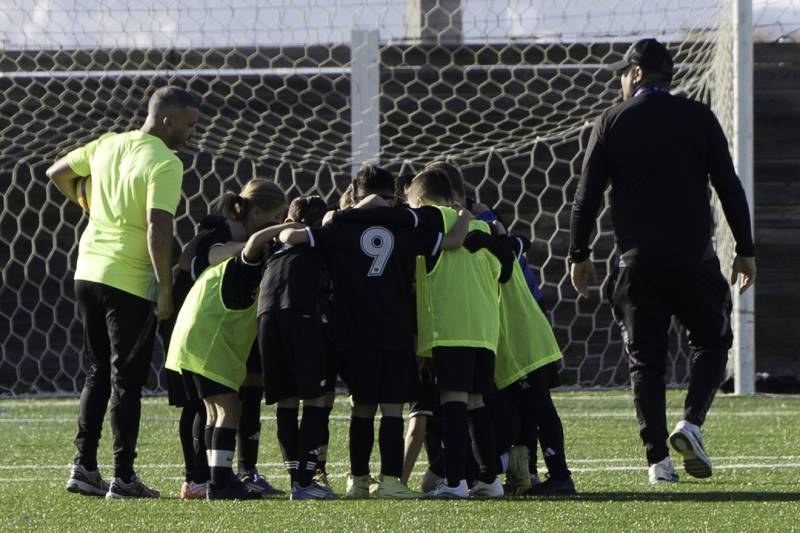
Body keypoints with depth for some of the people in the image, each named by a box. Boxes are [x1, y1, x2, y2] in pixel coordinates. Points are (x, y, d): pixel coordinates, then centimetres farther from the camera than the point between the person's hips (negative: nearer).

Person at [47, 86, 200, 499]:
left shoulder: (107, 145, 9)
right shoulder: (165, 164, -14)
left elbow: (57, 174, 20)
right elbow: (158, 228, -21)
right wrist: (166, 290, -17)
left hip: (87, 271, 7)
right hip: (129, 280, -7)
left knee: (98, 372, 17)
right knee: (126, 379, 0)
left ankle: (84, 467, 14)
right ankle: (123, 478, 2)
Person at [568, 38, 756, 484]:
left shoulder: (611, 123, 4)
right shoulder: (698, 118, 4)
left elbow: (588, 196, 3)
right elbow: (730, 187, 3)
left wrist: (579, 255, 12)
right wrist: (746, 250, 9)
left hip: (638, 261, 0)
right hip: (694, 255, 0)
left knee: (646, 359, 6)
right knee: (712, 341, 15)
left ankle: (658, 459, -3)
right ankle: (691, 423, -7)